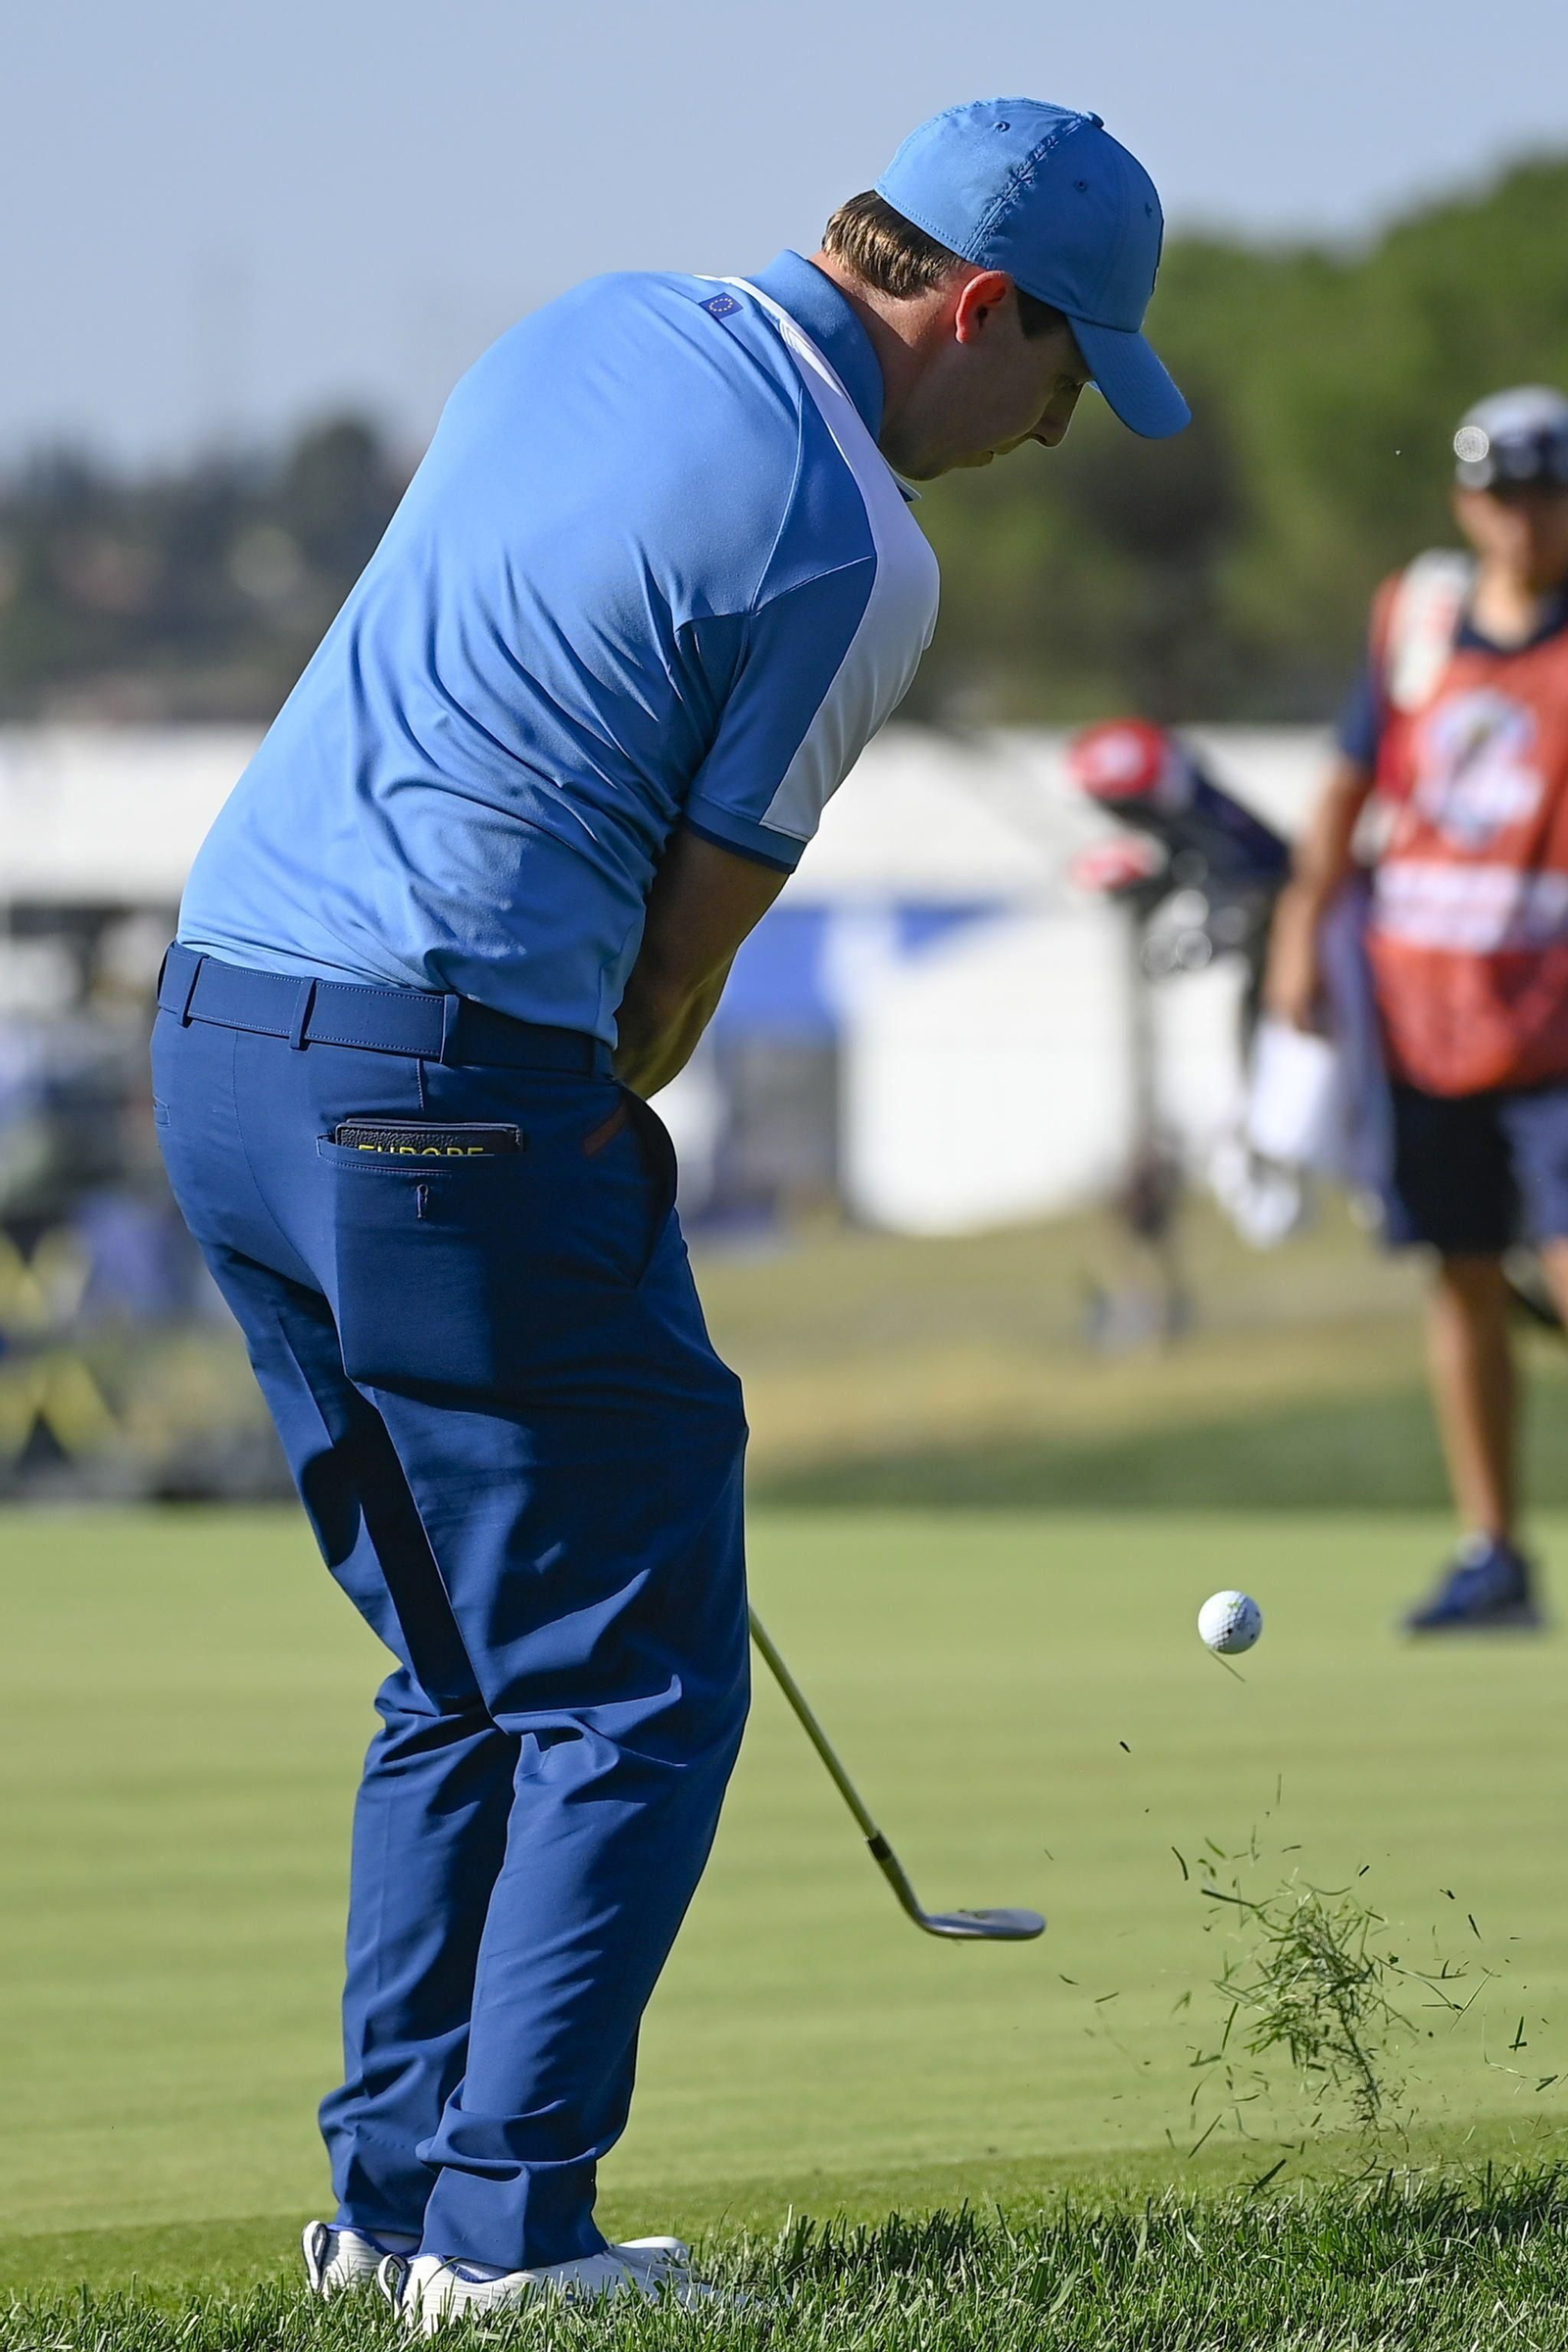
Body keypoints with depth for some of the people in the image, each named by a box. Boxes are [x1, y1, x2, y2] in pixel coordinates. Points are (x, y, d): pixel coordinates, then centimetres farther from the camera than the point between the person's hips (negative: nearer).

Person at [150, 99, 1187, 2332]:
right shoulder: (857, 551, -11)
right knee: (635, 1688, 1)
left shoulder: (588, 328, 13)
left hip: (220, 1030, 9)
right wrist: (597, 1125, 15)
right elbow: (697, 926, -4)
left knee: (473, 1664, 19)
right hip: (452, 1078, -9)